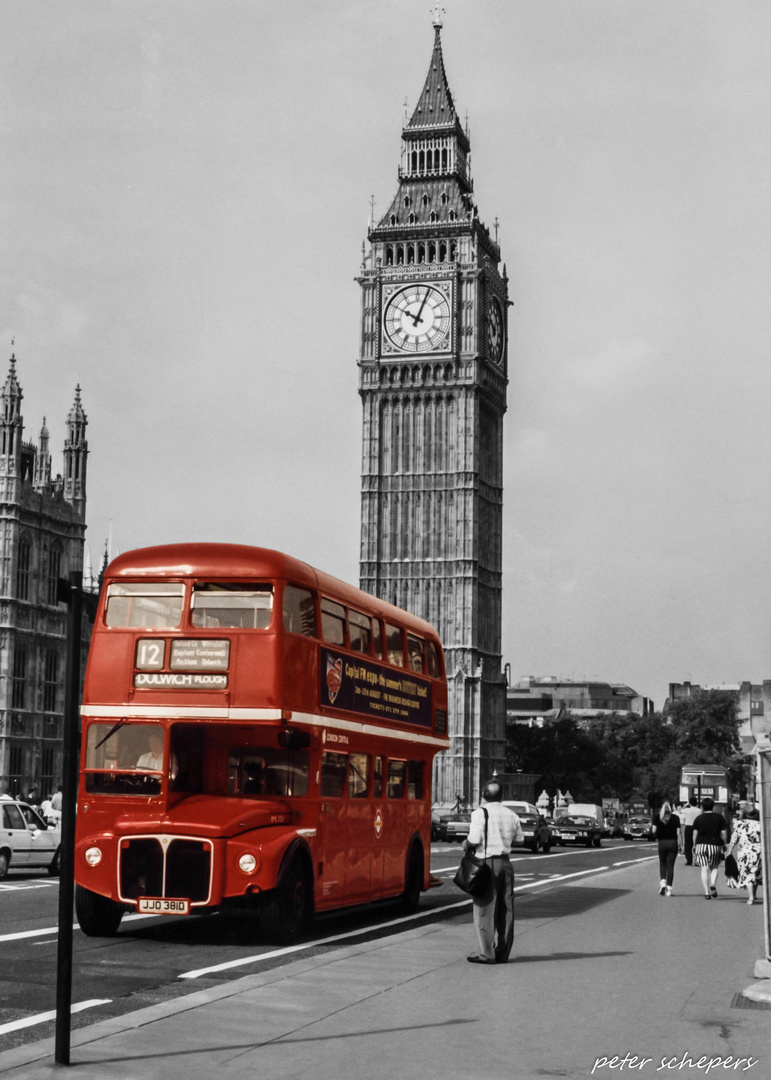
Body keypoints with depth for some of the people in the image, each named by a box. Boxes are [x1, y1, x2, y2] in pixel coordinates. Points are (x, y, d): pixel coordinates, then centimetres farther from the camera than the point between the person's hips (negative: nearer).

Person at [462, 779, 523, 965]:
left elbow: (474, 841, -17)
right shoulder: (511, 815, 7)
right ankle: (502, 952, 14)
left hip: (487, 863, -5)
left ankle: (486, 953, -2)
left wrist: (466, 844, 3)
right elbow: (519, 839, 14)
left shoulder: (480, 813, -10)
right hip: (505, 863, 5)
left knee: (485, 908, -1)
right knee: (505, 909, 9)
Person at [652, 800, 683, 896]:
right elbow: (679, 832, -6)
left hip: (662, 843, 0)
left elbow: (654, 831, -6)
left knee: (662, 864, 15)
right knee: (670, 865, 6)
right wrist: (680, 845, 1)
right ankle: (669, 888, 4)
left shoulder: (657, 817, -1)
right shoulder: (675, 818, -3)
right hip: (673, 843, 0)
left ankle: (663, 882, -7)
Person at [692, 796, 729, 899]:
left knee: (704, 869, 1)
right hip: (715, 845, 0)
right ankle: (713, 884, -10)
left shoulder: (699, 818, 3)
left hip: (701, 845, 0)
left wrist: (694, 846, 13)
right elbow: (724, 833, 0)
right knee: (714, 867, 16)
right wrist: (724, 844, 12)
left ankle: (707, 892, -4)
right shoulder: (719, 818, 3)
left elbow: (695, 834, 3)